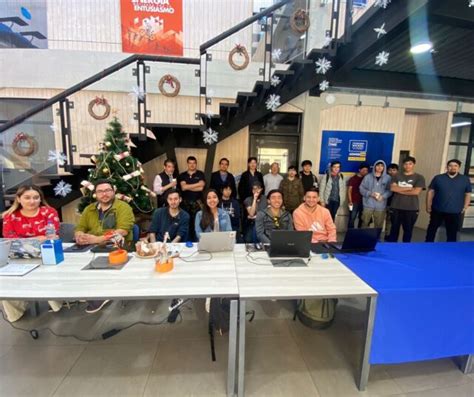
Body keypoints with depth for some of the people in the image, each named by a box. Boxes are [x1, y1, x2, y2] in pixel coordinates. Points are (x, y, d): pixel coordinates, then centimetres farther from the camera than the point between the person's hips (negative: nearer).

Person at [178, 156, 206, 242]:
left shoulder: (200, 174, 7)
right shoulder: (182, 175, 11)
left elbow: (201, 188, -6)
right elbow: (183, 187, -4)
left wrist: (188, 187, -2)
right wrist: (197, 184, -3)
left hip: (197, 202, -1)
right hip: (185, 203, 1)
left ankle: (196, 241, 5)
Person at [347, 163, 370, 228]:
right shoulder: (353, 178, 1)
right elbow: (349, 191, -1)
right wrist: (350, 201, -9)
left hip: (363, 202, 4)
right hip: (354, 202, -3)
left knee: (362, 219, 9)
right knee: (352, 219, -3)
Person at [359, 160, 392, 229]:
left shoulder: (388, 178, 4)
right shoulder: (368, 177, 2)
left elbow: (390, 190, 1)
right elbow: (361, 188, 2)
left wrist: (383, 196, -16)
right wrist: (370, 193, -12)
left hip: (380, 206, 1)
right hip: (368, 204, -1)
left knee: (378, 225, 7)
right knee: (365, 223, 2)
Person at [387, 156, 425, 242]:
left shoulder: (419, 177, 2)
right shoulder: (397, 176, 8)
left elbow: (416, 192, -11)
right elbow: (393, 188, -7)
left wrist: (400, 190, -7)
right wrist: (409, 188, -8)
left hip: (411, 209, -1)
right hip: (396, 207, 2)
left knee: (408, 230, 6)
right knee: (394, 229, 9)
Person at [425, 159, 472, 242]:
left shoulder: (465, 179, 4)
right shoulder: (438, 178, 0)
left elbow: (468, 194, 8)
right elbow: (430, 192, 1)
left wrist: (465, 208, 0)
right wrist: (428, 206, -2)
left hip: (455, 213, 0)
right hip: (437, 210, 0)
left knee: (452, 233, 7)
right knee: (432, 229, 11)